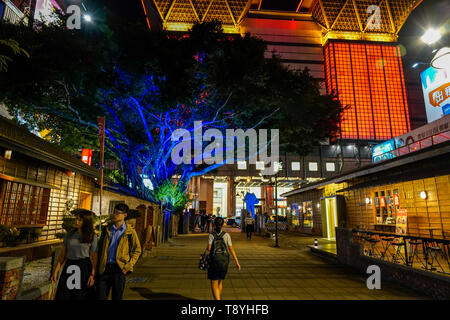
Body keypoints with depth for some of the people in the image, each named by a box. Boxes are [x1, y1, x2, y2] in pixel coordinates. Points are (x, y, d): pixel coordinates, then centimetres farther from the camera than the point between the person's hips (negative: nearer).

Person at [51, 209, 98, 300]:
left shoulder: (92, 237, -6)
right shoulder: (69, 235, 5)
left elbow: (94, 258, -6)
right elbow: (63, 253, 9)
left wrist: (92, 275, -12)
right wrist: (56, 270, 3)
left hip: (84, 269, -3)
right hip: (68, 268, 3)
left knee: (80, 297, 5)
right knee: (63, 296, 4)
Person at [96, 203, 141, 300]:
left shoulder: (130, 231, -2)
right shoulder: (106, 229, 6)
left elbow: (137, 251, 2)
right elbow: (100, 248, 13)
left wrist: (128, 267, -7)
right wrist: (98, 266, 4)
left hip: (119, 269, -2)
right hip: (104, 268, 2)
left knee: (117, 297, 11)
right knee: (100, 296, 4)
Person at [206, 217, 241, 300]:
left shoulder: (211, 235, -6)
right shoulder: (226, 235, -2)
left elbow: (208, 248, -14)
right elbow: (231, 249, -4)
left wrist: (207, 248, 10)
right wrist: (237, 262, 0)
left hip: (214, 262, -2)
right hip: (224, 262, 3)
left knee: (214, 284, 4)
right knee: (220, 282, 22)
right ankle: (217, 298, 32)